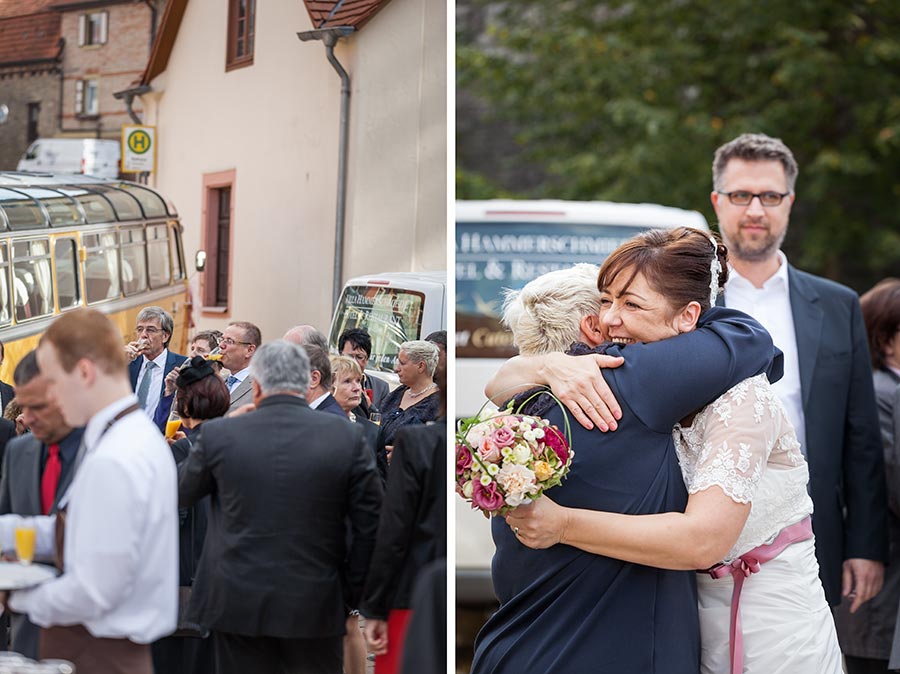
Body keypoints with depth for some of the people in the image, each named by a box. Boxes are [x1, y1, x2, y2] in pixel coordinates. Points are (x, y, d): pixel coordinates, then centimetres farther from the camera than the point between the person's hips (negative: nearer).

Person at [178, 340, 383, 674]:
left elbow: (183, 493, 11)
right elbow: (369, 526, -5)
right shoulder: (347, 436, -7)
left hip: (238, 605, 0)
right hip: (314, 607, 0)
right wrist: (352, 593, 6)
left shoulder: (219, 435, -7)